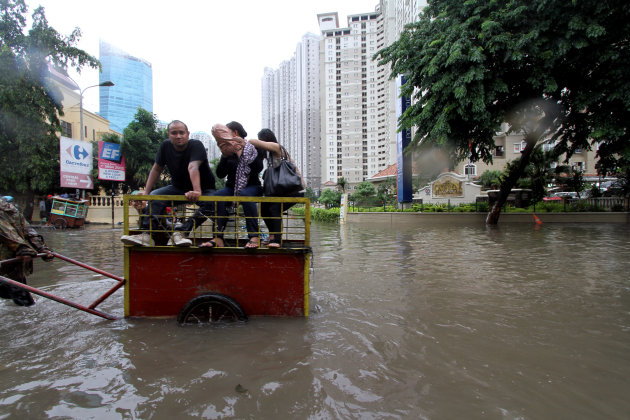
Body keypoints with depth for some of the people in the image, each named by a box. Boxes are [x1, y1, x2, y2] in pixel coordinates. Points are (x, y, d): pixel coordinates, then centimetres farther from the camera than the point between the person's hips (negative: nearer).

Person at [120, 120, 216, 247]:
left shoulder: (196, 145, -20)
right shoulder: (166, 146, -4)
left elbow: (193, 168, -39)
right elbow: (156, 169, 1)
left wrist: (197, 191, -53)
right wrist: (145, 192, -9)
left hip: (204, 188, -5)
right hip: (178, 188, 5)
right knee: (154, 196, -18)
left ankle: (179, 232, -42)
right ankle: (148, 233, -31)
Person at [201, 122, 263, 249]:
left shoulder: (253, 148, 2)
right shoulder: (228, 151, 9)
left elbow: (258, 168, -17)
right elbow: (220, 174, -2)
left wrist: (243, 151, -20)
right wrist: (224, 156, -15)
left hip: (252, 186, -3)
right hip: (232, 187, 3)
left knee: (245, 194, -37)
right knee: (217, 195, -28)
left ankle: (254, 236, -38)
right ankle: (218, 237, -34)